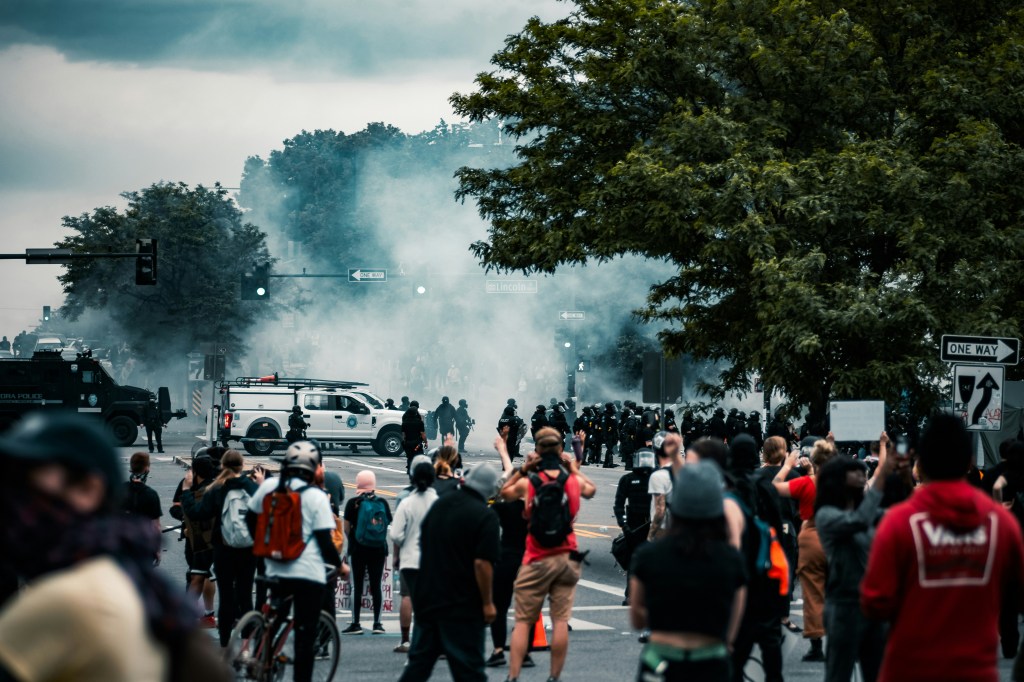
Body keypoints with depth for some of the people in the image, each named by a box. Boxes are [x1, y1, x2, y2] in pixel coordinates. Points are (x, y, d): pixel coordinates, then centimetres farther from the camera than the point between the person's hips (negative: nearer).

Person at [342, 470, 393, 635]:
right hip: (379, 549, 3)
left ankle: (356, 624, 0)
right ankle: (377, 623, 7)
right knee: (376, 586, 8)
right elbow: (387, 526, 7)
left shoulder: (353, 503, -6)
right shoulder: (382, 503, 2)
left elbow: (346, 528, -4)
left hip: (358, 549, -3)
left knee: (357, 586, 1)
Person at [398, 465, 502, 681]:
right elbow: (482, 563, -20)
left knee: (419, 662, 13)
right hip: (462, 605, -7)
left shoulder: (439, 505, 9)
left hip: (427, 598, 7)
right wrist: (487, 603, -11)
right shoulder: (485, 517, -14)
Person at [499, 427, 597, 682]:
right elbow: (591, 490, 23)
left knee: (523, 621, 3)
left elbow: (504, 492, 13)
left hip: (537, 560, -2)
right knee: (561, 620, 2)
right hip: (567, 557, 2)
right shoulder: (574, 480, -1)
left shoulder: (527, 483, -7)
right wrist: (574, 468, 22)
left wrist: (522, 469, 6)